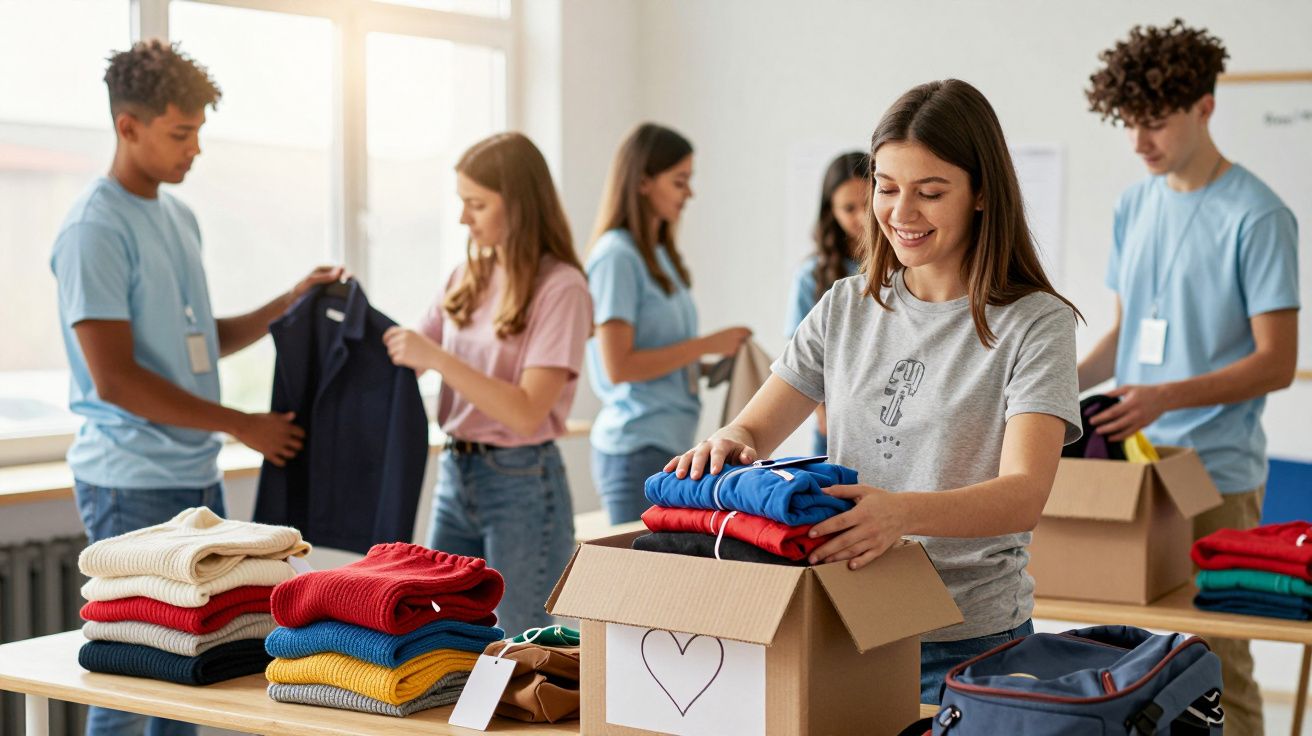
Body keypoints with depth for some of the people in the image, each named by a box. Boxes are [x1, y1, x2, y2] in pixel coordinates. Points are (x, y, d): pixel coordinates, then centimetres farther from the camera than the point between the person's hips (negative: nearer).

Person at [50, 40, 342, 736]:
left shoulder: (179, 216, 14)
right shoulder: (95, 229, -13)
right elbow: (114, 379, -18)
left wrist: (291, 302, 10)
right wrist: (244, 426, -13)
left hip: (197, 477, 8)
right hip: (133, 487, -8)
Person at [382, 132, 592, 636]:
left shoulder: (560, 287, -13)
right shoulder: (468, 277, 8)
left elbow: (527, 413, -20)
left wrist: (437, 359, -24)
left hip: (522, 482, -7)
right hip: (455, 474, 7)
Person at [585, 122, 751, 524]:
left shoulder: (661, 255, 14)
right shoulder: (617, 256, -12)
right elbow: (618, 366, -18)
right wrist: (706, 345, -14)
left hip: (672, 443, 9)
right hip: (638, 449, -9)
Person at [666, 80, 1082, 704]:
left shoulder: (1034, 323, -9)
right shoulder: (846, 307, 8)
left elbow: (1024, 495, -22)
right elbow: (756, 429, 7)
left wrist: (902, 512, -41)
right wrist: (728, 442, -18)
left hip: (967, 645, -3)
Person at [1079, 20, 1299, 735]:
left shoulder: (1257, 217, -8)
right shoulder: (1134, 206, 12)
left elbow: (1276, 362, -11)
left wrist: (1167, 397, -24)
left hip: (1214, 474, -6)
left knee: (1214, 661, -3)